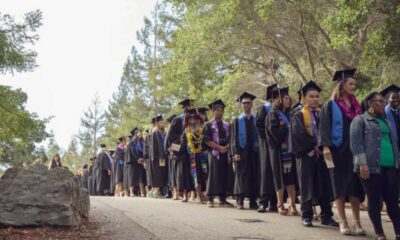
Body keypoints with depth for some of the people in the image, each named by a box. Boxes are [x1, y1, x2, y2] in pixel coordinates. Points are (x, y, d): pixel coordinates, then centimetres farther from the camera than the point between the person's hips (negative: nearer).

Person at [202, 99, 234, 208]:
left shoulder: (227, 125, 14)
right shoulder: (208, 125, 1)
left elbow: (231, 139, 13)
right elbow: (206, 140, -6)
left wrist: (226, 147, -7)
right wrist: (219, 147, -13)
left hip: (226, 153, 4)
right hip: (214, 152, -4)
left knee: (225, 175, 2)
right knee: (214, 175, -5)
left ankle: (223, 199, 9)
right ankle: (210, 199, 1)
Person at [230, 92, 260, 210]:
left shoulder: (256, 120, 11)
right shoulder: (237, 121, 8)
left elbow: (260, 136, 8)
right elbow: (234, 138, 2)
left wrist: (259, 149, -3)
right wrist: (235, 152, -9)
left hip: (254, 152, 2)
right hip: (241, 152, -2)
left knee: (254, 176, 1)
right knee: (241, 175, -3)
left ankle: (253, 200, 6)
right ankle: (240, 201, 0)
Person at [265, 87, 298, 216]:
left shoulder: (289, 114, 17)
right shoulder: (272, 114, -1)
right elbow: (275, 132, -14)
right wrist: (288, 127, -9)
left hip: (290, 149, 5)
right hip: (278, 150, -5)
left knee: (291, 177, -1)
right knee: (280, 178, -1)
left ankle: (293, 205, 0)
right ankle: (280, 205, 8)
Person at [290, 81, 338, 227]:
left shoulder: (321, 114, 15)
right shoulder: (299, 115, 0)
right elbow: (300, 135, -11)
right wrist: (314, 146, -16)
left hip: (321, 154, 4)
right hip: (306, 155, -4)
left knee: (324, 185, 3)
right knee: (307, 185, 1)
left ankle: (326, 216, 9)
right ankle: (306, 216, 8)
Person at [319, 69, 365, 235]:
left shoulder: (356, 106, 15)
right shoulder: (331, 105, 0)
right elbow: (324, 127, -7)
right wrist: (326, 146, -19)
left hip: (354, 150, 4)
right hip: (338, 150, -4)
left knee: (355, 185, 2)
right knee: (340, 185, -1)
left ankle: (356, 221, 7)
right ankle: (343, 221, 4)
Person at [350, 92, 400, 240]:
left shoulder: (385, 121, 23)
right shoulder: (360, 120, 2)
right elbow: (355, 143, -8)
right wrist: (362, 163, -18)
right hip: (371, 167, -6)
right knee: (374, 200, -1)